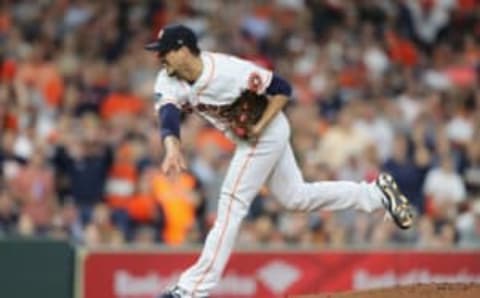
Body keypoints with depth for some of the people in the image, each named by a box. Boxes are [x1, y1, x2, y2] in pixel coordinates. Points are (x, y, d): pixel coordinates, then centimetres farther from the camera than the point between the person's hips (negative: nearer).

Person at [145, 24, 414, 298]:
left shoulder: (228, 70, -31)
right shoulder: (168, 82, -14)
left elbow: (282, 89, -20)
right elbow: (168, 116, -33)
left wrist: (259, 126, -28)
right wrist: (173, 149, -52)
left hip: (267, 133, -8)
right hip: (245, 138, 8)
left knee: (232, 203, -12)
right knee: (297, 197, 17)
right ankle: (377, 193, 29)